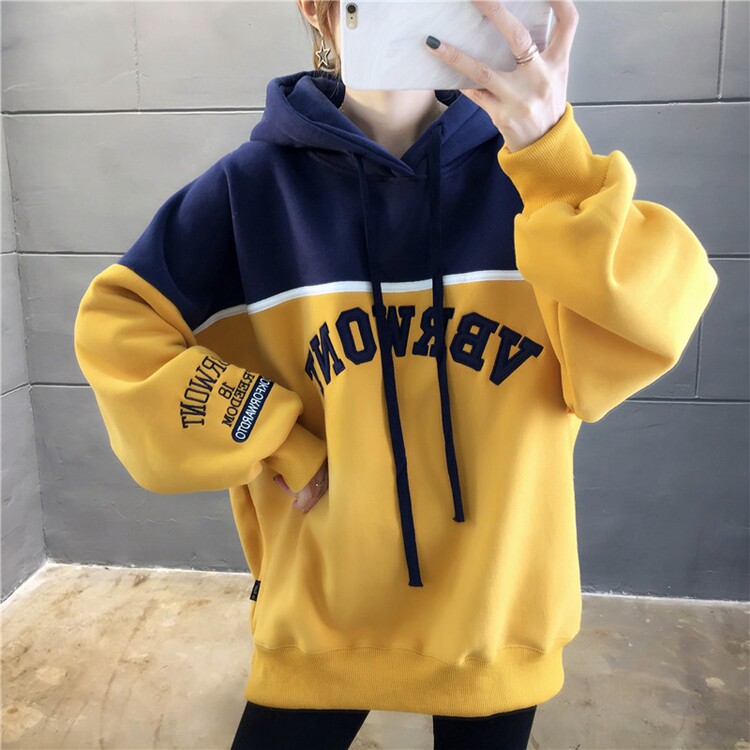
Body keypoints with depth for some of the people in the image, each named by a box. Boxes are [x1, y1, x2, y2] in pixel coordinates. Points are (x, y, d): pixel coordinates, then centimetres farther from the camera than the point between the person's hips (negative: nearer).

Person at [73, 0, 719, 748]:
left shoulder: (528, 167, -4)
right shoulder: (253, 184, -5)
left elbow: (650, 319, -17)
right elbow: (118, 329, -5)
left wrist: (553, 150, -32)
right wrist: (281, 449, -10)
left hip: (496, 605, 2)